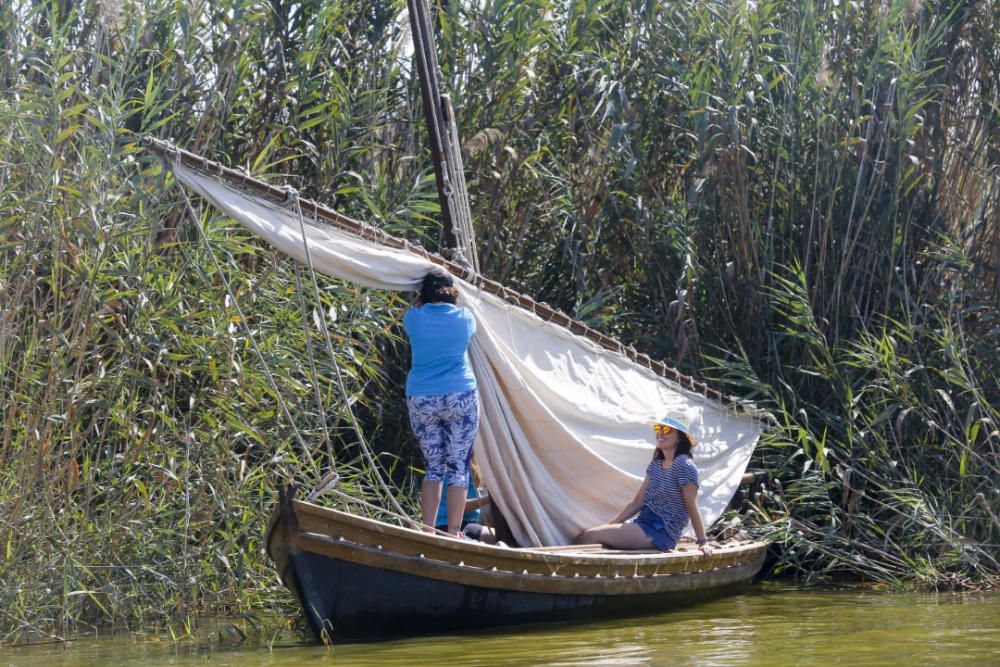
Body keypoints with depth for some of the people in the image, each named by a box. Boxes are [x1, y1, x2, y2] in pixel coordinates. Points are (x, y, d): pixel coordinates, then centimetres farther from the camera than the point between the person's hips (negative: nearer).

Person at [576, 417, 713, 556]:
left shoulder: (684, 466, -11)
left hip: (663, 533, -9)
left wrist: (703, 542, -11)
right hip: (644, 524, 9)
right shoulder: (655, 464, 15)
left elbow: (692, 508, -10)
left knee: (592, 535, -20)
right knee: (584, 536, -2)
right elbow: (637, 502, 16)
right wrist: (610, 525, 11)